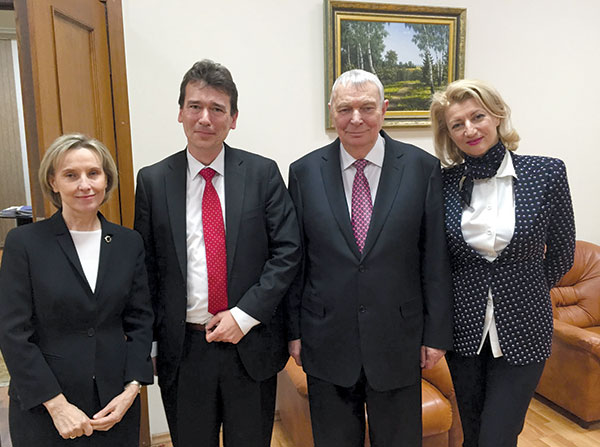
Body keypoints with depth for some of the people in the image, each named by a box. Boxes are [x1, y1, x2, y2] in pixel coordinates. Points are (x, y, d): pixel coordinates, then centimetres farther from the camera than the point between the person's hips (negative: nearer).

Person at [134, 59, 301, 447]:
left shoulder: (263, 173, -4)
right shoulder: (153, 181, -1)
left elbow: (287, 252, -7)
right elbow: (145, 266, 2)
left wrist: (244, 315, -13)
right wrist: (148, 342, -2)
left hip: (251, 345, 0)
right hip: (182, 350, 1)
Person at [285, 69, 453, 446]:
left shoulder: (423, 168, -5)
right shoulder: (305, 172, -2)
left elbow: (436, 259, -3)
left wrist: (437, 332, -2)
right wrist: (294, 330, 3)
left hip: (398, 340, 0)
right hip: (327, 341, 1)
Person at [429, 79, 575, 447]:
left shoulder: (547, 173, -7)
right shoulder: (445, 183, -4)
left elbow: (561, 255, 3)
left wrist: (521, 289, 10)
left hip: (522, 330, -2)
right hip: (465, 328, 2)